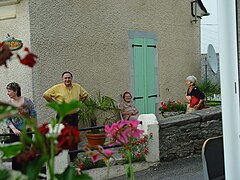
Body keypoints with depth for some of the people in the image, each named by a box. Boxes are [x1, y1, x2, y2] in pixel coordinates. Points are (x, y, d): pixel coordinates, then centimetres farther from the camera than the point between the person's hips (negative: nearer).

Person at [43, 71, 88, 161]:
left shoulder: (77, 87, 6)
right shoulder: (57, 88, -5)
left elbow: (85, 94, 22)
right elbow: (46, 95, -3)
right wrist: (54, 103, -3)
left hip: (74, 116, 4)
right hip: (62, 117, -3)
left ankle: (74, 158, 20)